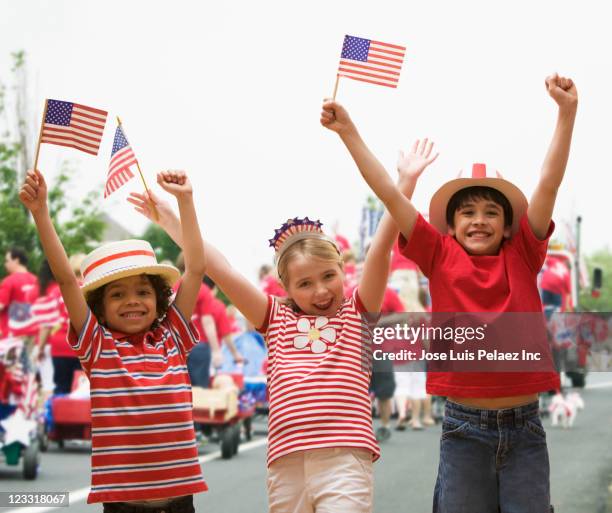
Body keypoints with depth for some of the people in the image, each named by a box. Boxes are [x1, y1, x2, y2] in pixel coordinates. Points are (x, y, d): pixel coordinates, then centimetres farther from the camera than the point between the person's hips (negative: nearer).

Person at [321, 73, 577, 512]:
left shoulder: (522, 256, 6)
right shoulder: (440, 256, 5)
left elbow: (549, 184, -1)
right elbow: (389, 194, 2)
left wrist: (567, 111, -8)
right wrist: (348, 130, 0)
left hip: (524, 427, 1)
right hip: (465, 428, 0)